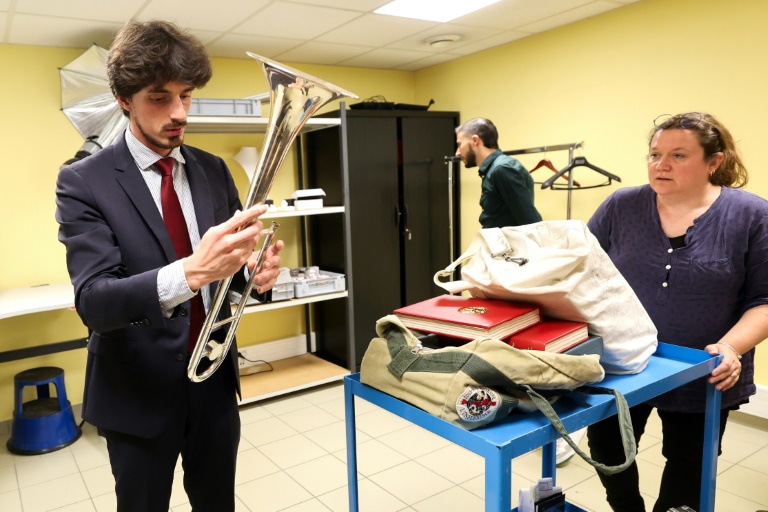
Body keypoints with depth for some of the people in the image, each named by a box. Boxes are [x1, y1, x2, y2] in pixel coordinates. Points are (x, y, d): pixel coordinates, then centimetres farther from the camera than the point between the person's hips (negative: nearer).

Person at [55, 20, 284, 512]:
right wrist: (190, 272, -40)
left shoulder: (214, 170, 1)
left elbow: (233, 266, 6)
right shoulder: (84, 182, -11)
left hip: (216, 380, 4)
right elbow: (93, 300, -22)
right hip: (139, 393, -3)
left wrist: (257, 272, -20)